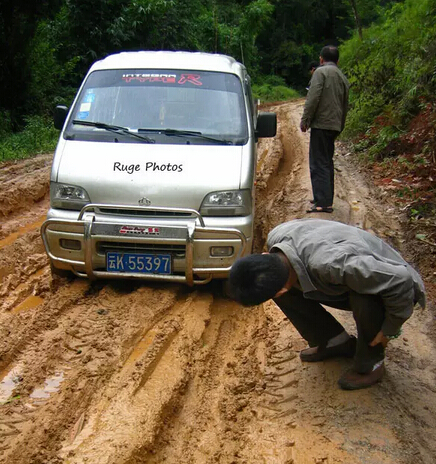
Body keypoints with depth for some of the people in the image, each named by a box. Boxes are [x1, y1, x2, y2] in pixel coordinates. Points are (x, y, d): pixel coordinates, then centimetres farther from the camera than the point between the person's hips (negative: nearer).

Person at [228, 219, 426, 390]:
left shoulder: (330, 265, -44)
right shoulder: (276, 237, -21)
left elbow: (400, 280, -36)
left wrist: (389, 329, -22)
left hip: (395, 285, -6)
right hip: (346, 283, 6)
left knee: (365, 299, -39)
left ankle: (370, 362, -7)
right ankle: (336, 342, 8)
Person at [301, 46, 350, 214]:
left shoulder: (320, 72, -5)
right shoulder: (342, 77, 19)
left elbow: (313, 98, -15)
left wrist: (305, 119, -10)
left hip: (321, 123, -8)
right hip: (334, 125, 8)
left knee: (318, 164, -9)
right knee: (327, 162, 17)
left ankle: (323, 202, -14)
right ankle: (326, 198, 25)